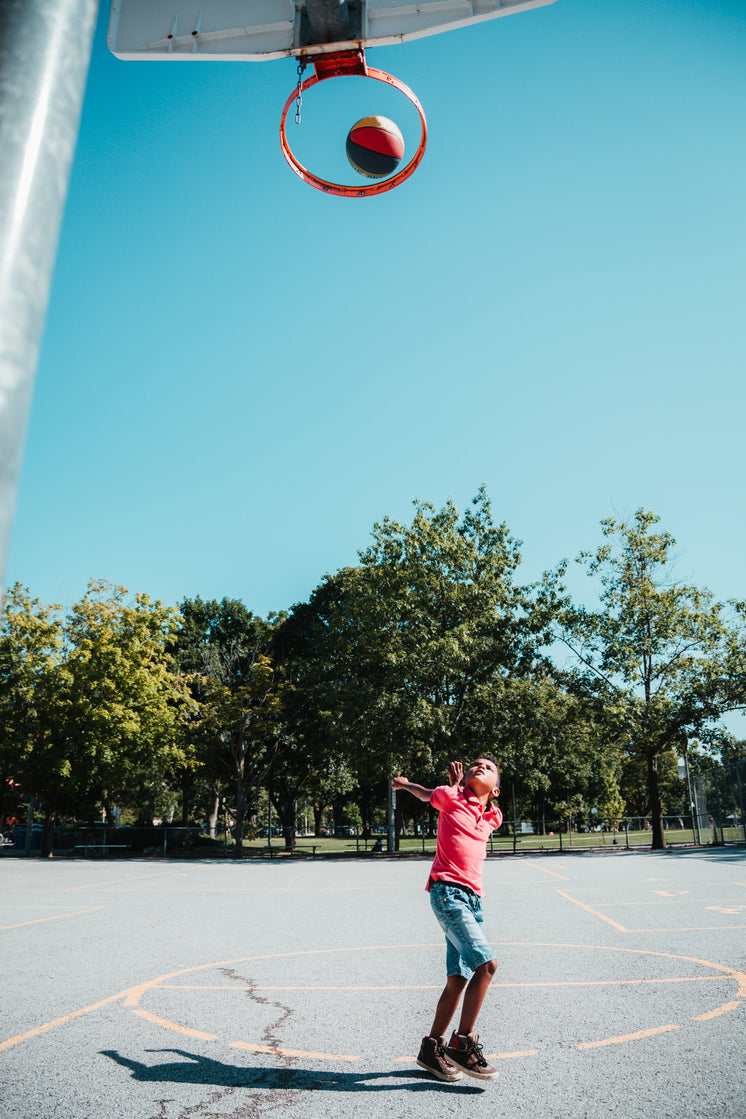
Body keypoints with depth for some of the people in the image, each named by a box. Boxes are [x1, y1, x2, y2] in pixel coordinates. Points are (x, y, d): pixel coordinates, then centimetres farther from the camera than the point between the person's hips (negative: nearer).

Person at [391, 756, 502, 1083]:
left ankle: (432, 1048, 22)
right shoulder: (450, 797, 1)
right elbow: (427, 795, 21)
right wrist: (405, 784, 37)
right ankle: (462, 1044, -7)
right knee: (486, 963, -18)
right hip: (447, 891, -6)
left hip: (472, 898, 7)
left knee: (459, 979, 8)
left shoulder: (493, 817, 14)